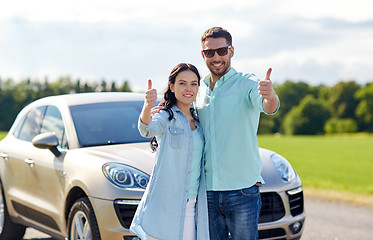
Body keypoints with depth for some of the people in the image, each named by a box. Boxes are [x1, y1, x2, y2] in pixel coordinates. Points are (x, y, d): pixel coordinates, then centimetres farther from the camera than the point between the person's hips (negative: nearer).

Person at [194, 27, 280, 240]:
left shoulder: (247, 84, -3)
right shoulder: (200, 91, 14)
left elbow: (268, 107, -22)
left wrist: (270, 97, -47)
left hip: (242, 190, -4)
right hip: (207, 190, 4)